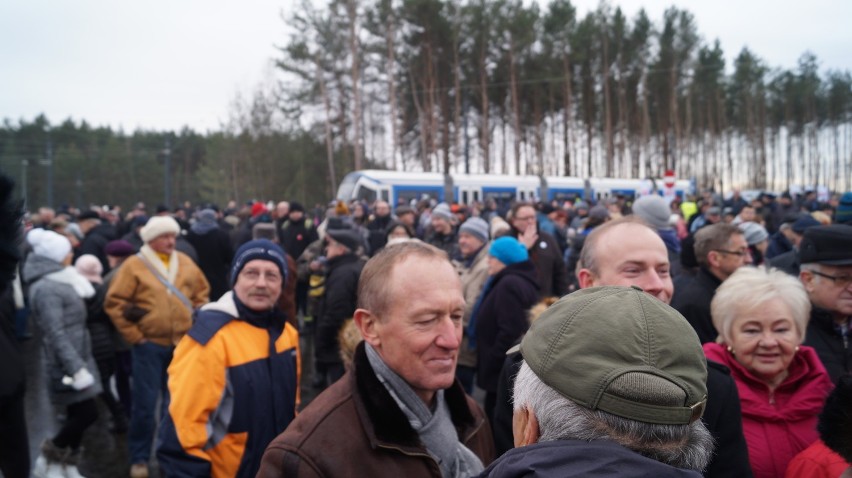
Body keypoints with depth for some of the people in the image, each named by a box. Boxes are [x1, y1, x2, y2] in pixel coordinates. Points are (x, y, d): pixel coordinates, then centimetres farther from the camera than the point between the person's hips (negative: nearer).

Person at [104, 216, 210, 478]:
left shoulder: (186, 263, 5)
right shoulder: (134, 265, -7)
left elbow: (202, 292, 16)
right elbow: (114, 303, -7)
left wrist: (196, 323, 7)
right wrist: (134, 336, -9)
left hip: (183, 343, 4)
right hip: (149, 344, -4)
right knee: (145, 404, 1)